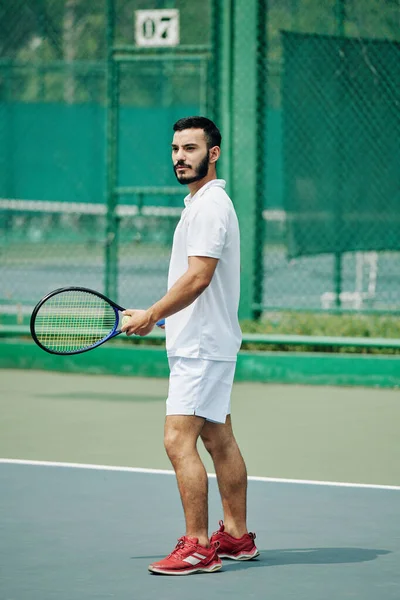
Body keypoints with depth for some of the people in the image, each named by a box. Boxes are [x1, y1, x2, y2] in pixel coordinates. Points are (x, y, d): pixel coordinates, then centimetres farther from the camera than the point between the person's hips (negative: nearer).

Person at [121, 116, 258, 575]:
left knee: (178, 441, -13)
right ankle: (236, 536, 21)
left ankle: (197, 547, -12)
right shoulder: (206, 202, 16)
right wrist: (155, 315, 17)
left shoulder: (209, 206, -16)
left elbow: (197, 277, -23)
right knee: (219, 441, 14)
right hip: (209, 341, 11)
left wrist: (151, 316, -14)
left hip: (201, 346, -11)